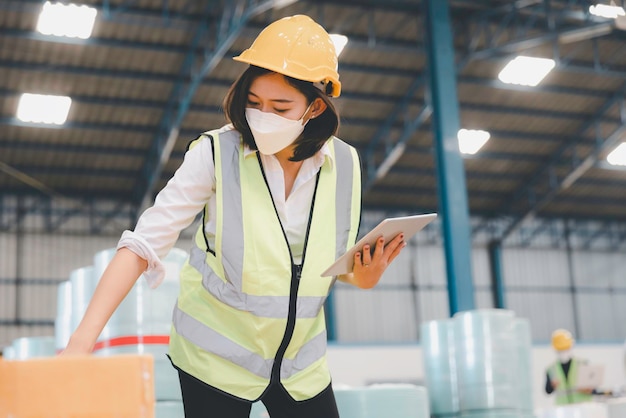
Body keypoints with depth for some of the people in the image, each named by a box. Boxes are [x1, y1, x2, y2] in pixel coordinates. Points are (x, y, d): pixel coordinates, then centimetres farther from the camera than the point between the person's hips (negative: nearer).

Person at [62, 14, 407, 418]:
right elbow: (144, 243, -20)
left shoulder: (345, 165, -6)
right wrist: (82, 340, -29)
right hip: (216, 359, -3)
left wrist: (363, 278, -15)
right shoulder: (217, 153, -16)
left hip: (301, 364, 3)